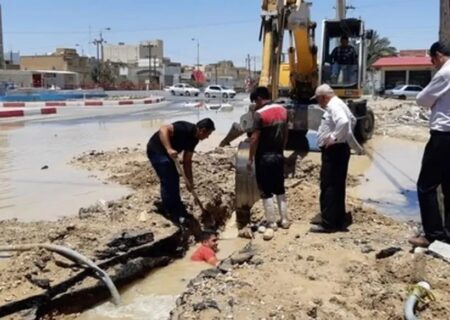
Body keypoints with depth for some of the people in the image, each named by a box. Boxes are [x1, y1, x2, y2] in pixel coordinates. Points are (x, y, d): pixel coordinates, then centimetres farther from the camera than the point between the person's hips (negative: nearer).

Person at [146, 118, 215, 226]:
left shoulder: (194, 139, 2)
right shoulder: (185, 128, -25)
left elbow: (187, 161, 7)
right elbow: (163, 129, -38)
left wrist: (190, 181, 4)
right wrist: (169, 149, -48)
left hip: (165, 152, 10)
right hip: (156, 150, -10)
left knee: (174, 179, 14)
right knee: (167, 181, -10)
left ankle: (178, 209, 26)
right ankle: (170, 213, 1)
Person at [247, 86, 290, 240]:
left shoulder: (260, 114, -17)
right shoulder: (282, 110, 4)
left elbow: (254, 139, -17)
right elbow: (285, 134, 10)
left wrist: (250, 159, -9)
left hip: (264, 157, -7)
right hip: (279, 155, 7)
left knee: (266, 192, 1)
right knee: (280, 189, 17)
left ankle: (271, 224, 4)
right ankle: (284, 220, 24)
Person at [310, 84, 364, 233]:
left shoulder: (333, 106, -16)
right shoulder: (338, 104, 18)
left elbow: (344, 122, -35)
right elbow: (352, 120, 31)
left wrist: (334, 137, -24)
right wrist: (356, 146, 31)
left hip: (334, 151, -11)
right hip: (339, 150, 11)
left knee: (329, 186, -7)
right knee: (336, 186, 15)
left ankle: (328, 223, -2)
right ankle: (339, 220, 23)